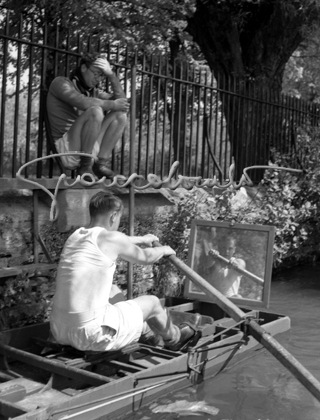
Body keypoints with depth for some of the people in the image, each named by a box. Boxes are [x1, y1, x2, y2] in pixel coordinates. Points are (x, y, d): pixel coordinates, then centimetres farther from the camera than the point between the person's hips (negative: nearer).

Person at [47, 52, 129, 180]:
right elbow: (84, 103, -21)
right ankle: (85, 166, -17)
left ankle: (100, 164, -6)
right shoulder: (61, 83, -2)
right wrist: (113, 105, -11)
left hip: (88, 149, 7)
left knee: (120, 114, 0)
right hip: (66, 148, -7)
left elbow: (121, 99, 9)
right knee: (95, 111, -27)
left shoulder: (93, 91, 17)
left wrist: (111, 75, 0)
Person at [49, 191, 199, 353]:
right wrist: (163, 250, 30)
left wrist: (141, 239, 47)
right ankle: (174, 339, 45)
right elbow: (145, 257, 9)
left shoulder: (76, 235, 10)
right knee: (152, 302, 15)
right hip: (92, 334, -7)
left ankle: (149, 334, 48)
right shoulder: (112, 238, -11)